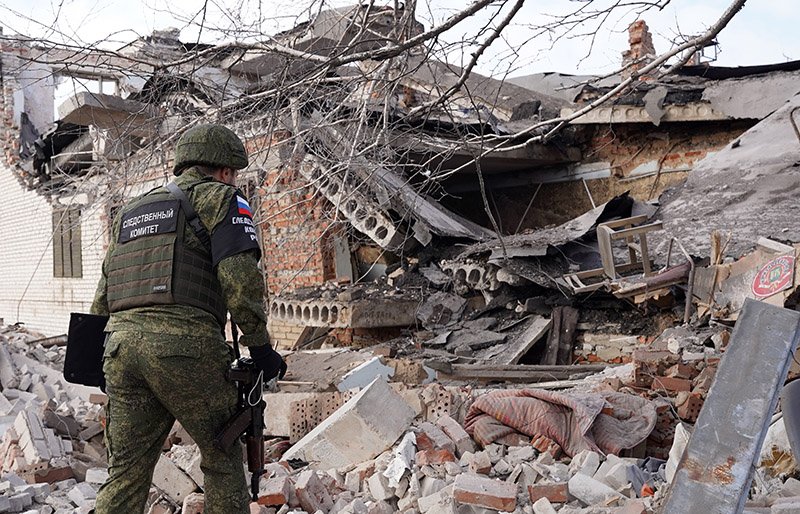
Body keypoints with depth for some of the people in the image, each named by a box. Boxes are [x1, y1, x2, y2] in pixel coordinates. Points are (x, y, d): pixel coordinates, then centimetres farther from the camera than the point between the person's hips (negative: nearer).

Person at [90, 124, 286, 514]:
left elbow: (102, 298, 24)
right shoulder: (219, 198, 7)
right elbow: (239, 277, -9)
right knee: (222, 457, 9)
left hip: (120, 342, 6)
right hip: (184, 345, -6)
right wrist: (259, 346, -4)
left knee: (126, 471, 11)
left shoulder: (130, 212, 27)